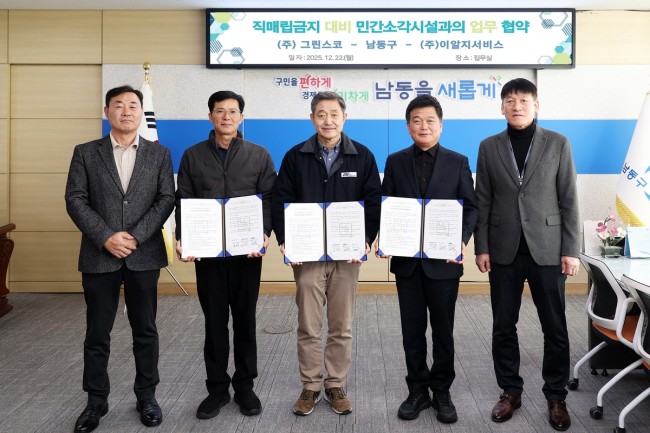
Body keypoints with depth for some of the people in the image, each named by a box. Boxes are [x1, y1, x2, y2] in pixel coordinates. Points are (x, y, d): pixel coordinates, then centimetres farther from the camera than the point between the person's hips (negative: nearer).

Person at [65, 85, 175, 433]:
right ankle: (96, 401, 22)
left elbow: (166, 199, -1)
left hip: (144, 255, 0)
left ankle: (146, 396, 23)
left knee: (145, 330, 9)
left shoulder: (159, 154, 6)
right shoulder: (86, 153, 6)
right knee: (97, 332, 8)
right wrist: (106, 237, -13)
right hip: (99, 255, 0)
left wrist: (136, 236, -13)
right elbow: (75, 200, -1)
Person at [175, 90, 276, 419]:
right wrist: (182, 238, -10)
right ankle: (217, 388, 21)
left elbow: (269, 199, 1)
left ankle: (245, 386, 22)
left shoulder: (259, 155, 5)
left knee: (245, 320, 8)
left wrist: (265, 233, -15)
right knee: (214, 321, 8)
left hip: (247, 251, 0)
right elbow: (183, 201, 4)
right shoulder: (193, 156, 7)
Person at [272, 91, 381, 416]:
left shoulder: (362, 156, 3)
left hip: (346, 254, 0)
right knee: (308, 327, 6)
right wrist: (285, 240, -9)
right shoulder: (296, 156, 2)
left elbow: (373, 201, 3)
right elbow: (280, 201, 3)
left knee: (341, 327, 9)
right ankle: (310, 387, 21)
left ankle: (336, 386, 23)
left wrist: (365, 240, -10)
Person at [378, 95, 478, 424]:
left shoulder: (458, 162, 3)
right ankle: (418, 391, 22)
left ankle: (442, 392, 23)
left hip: (444, 260, -1)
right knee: (412, 330, 9)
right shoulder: (395, 162, 6)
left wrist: (462, 240, -15)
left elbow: (470, 207, 1)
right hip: (407, 260, 1)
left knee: (442, 330, 9)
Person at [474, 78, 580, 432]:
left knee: (555, 327, 5)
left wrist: (571, 250, -4)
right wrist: (481, 247, -1)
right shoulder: (489, 147, 6)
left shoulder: (558, 143, 3)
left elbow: (568, 200, 1)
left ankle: (556, 396, 21)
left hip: (546, 249, -1)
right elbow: (482, 201, 5)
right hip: (504, 250, 1)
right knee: (503, 326, 7)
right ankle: (510, 391, 23)